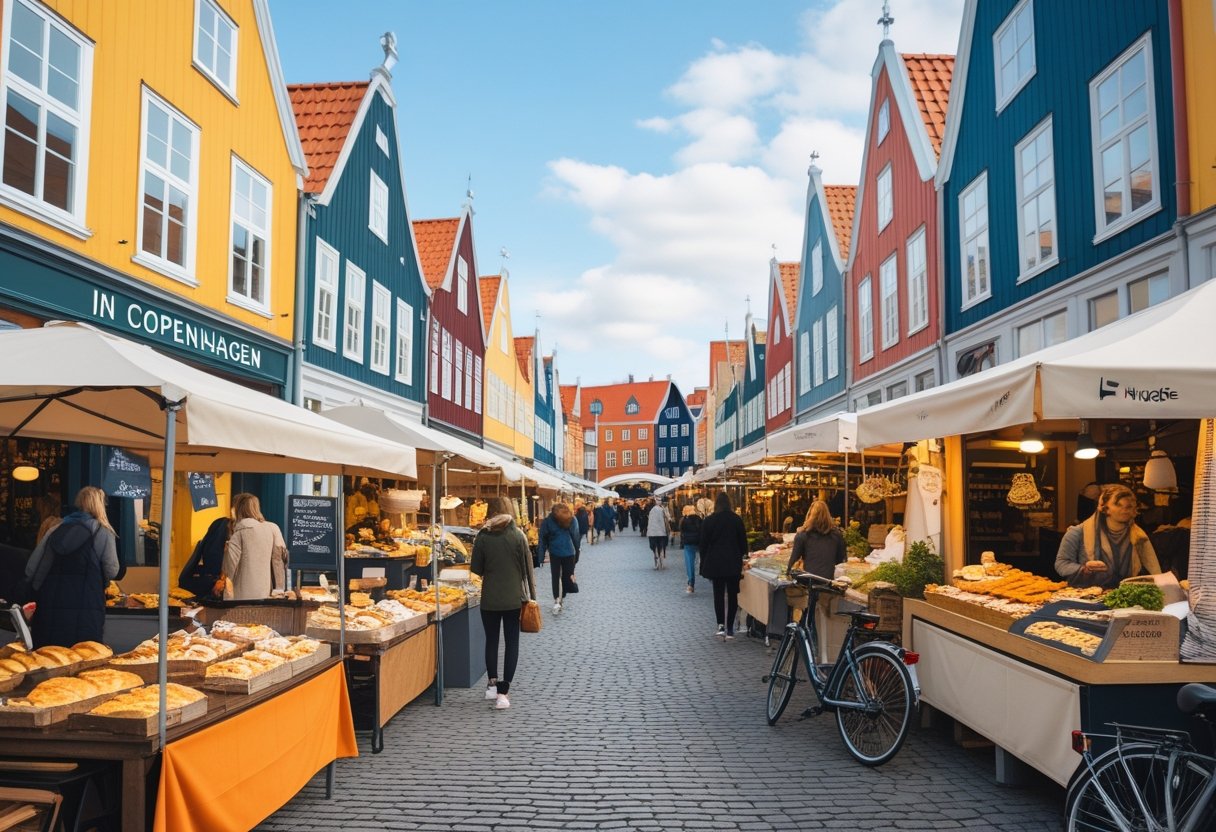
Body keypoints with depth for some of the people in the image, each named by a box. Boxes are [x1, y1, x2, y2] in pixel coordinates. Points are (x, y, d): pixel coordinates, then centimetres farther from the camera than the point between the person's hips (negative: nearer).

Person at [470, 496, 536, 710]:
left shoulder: (482, 537, -6)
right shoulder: (518, 535, -6)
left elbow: (476, 569, -1)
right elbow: (527, 567, -3)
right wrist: (531, 595, 6)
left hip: (490, 599, 1)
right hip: (514, 598, -1)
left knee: (491, 641, 17)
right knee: (512, 643, 5)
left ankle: (492, 683, 26)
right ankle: (503, 692, 0)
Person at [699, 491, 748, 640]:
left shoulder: (709, 521, -4)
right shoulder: (737, 519, -2)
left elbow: (703, 544, -1)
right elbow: (743, 541, 2)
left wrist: (704, 564, 7)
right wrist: (743, 557, 14)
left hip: (715, 562, -1)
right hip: (734, 563, 1)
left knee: (718, 593, 7)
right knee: (732, 594, 7)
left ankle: (721, 625, -6)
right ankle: (730, 629, 7)